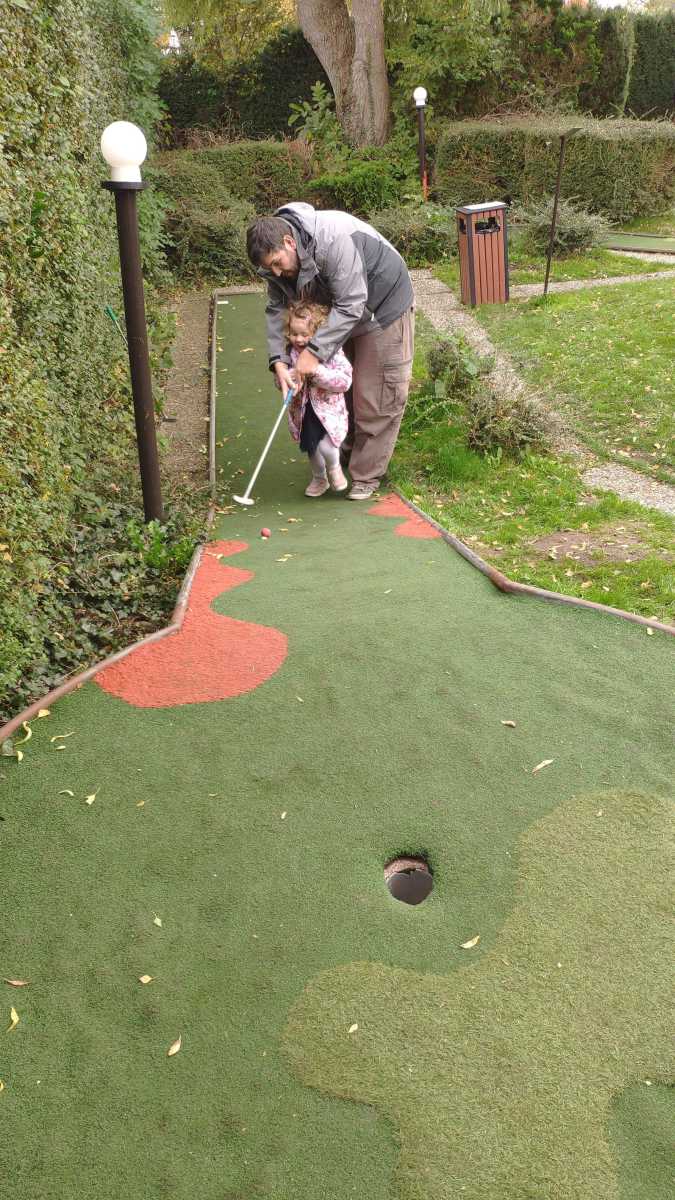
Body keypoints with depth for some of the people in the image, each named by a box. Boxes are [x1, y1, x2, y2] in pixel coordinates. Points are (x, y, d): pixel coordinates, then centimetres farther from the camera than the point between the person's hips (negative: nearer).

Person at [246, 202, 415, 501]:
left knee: (378, 396, -6)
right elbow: (276, 309, -7)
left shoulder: (334, 240, -37)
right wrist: (278, 361, -20)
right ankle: (352, 452, 32)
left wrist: (315, 351, -35)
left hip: (383, 307, -8)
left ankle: (366, 475, 2)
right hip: (341, 312, 8)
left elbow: (349, 306, -34)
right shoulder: (276, 257, -11)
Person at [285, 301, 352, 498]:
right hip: (303, 411, 4)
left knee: (325, 446, -19)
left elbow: (345, 380, -23)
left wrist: (317, 371, -32)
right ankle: (319, 478, 45)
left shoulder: (332, 352, -16)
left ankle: (334, 467, 18)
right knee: (311, 448, 16)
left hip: (329, 409, -4)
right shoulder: (290, 352, -3)